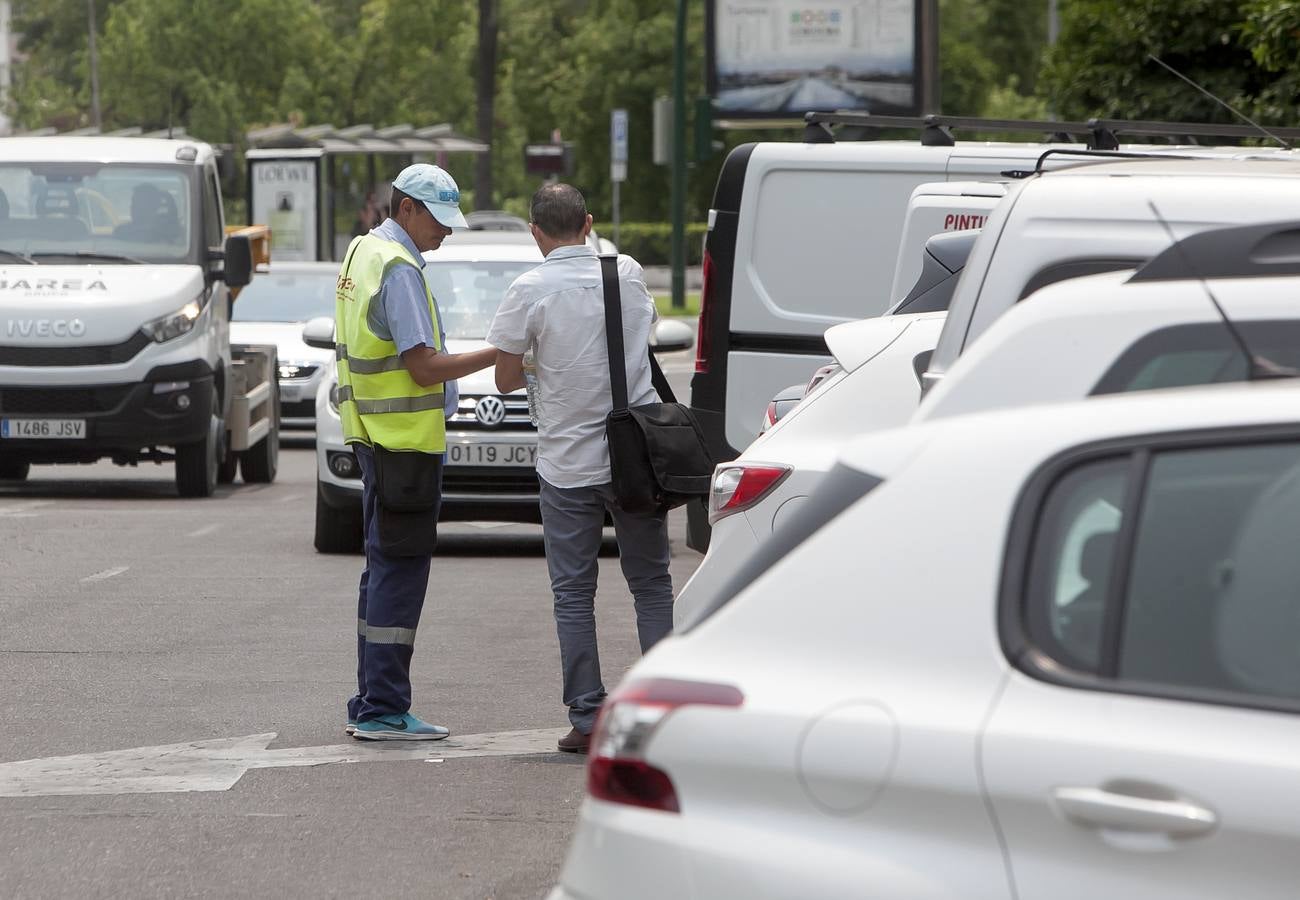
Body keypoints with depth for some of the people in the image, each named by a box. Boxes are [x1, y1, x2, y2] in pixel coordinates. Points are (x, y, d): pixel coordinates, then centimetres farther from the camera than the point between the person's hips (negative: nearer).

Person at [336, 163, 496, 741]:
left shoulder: (362, 252, 14)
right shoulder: (398, 269, -17)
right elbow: (425, 367, -21)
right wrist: (497, 354, -17)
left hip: (372, 434, 10)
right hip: (404, 439, -10)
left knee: (385, 571, 14)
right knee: (399, 573, -7)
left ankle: (371, 706, 18)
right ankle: (383, 710, -7)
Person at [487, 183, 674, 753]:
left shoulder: (531, 290, -10)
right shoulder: (629, 274, 2)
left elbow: (506, 380, -5)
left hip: (568, 464, -3)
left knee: (573, 594, 5)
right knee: (651, 585, 12)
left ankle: (586, 719, 3)